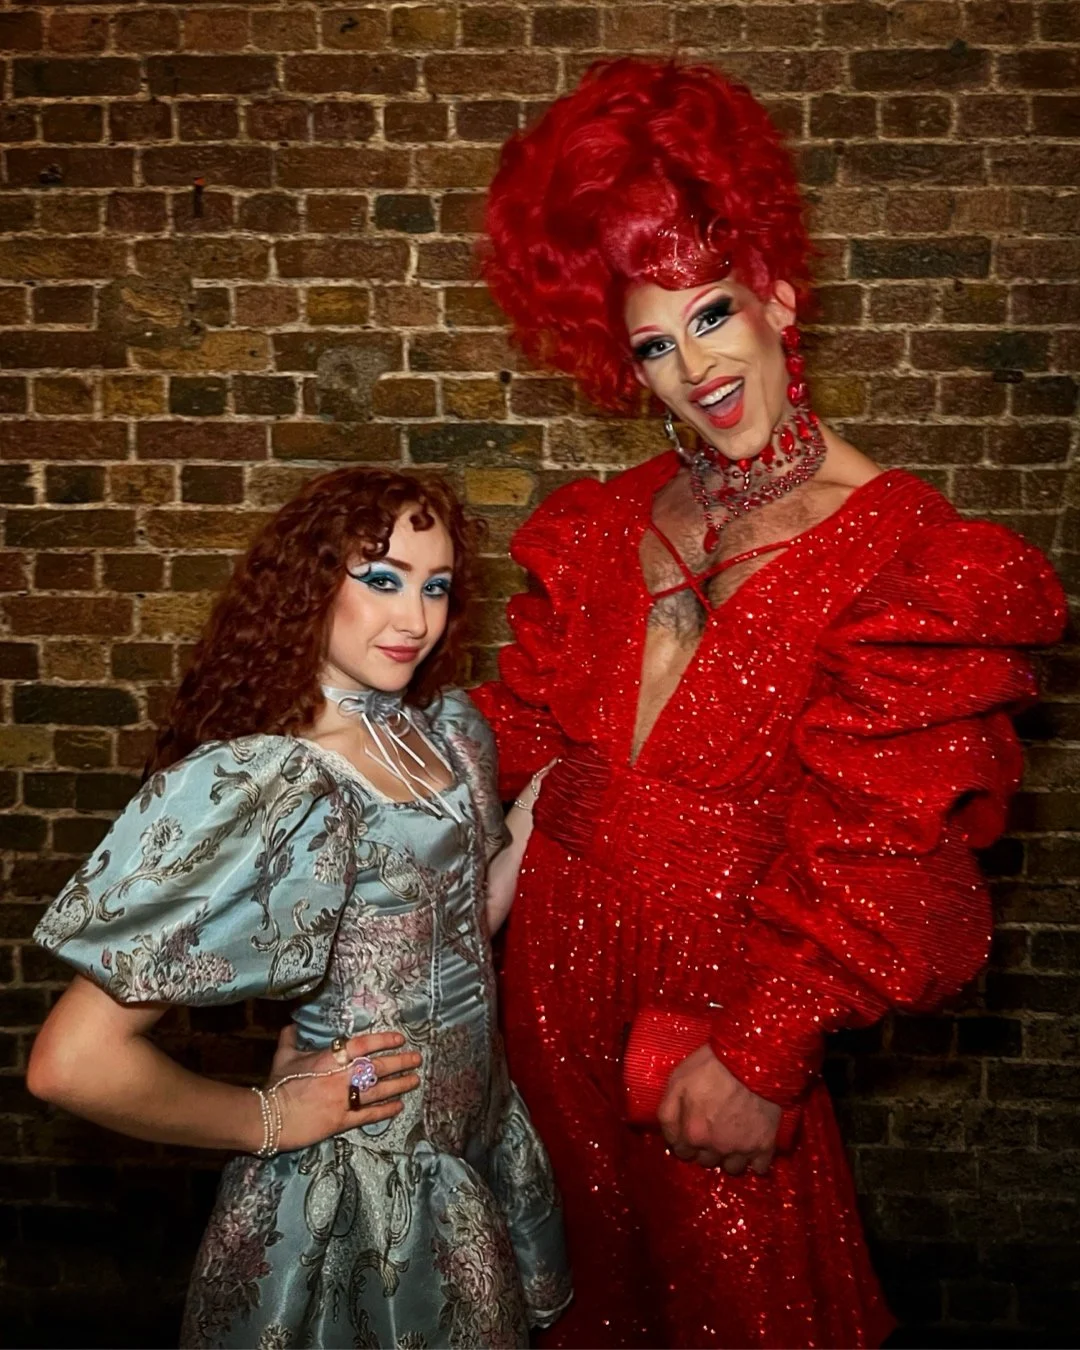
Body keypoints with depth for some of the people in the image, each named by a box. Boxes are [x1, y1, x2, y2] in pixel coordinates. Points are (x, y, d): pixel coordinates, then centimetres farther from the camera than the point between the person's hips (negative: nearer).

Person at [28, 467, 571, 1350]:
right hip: (363, 1197, -7)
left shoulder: (448, 727, -3)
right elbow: (73, 1062, -29)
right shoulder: (265, 785, -26)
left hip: (482, 1145, 7)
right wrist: (268, 1121, -15)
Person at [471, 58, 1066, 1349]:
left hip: (718, 986, -4)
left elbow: (882, 857, -16)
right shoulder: (607, 526, 2)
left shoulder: (905, 554, -14)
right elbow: (530, 718, 8)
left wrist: (762, 1053, -17)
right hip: (557, 964, 5)